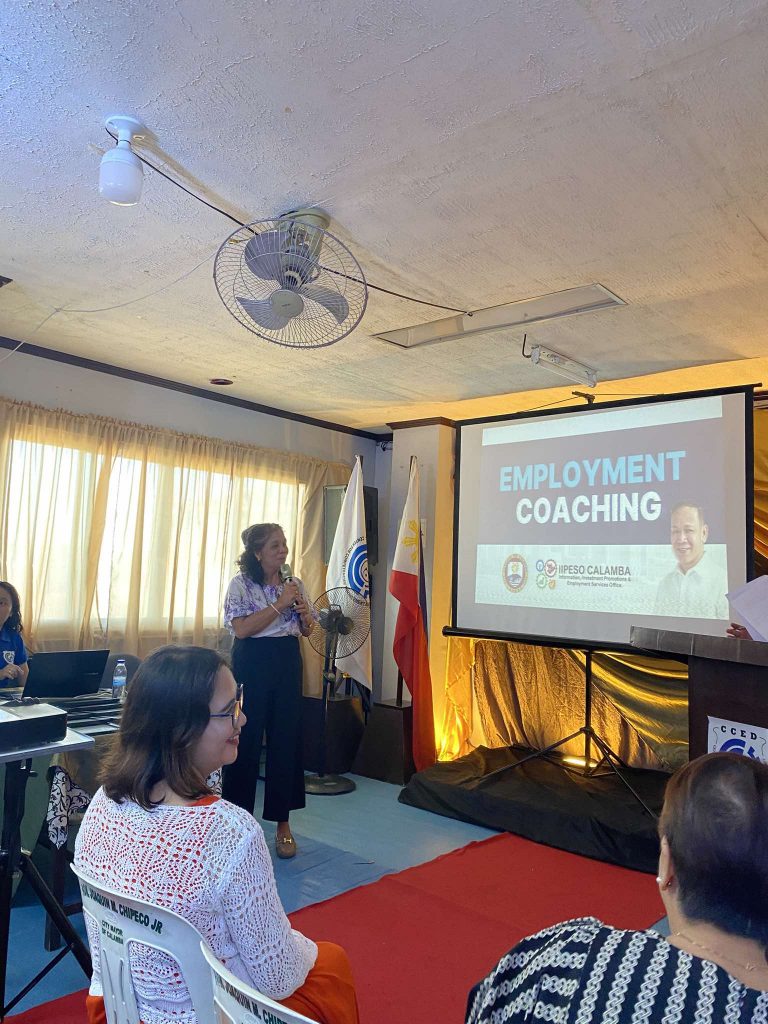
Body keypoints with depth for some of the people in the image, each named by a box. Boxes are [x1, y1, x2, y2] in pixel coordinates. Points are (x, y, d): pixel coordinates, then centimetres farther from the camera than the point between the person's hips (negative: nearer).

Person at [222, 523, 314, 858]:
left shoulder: (294, 584, 7)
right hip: (252, 664, -4)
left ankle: (282, 823, 18)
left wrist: (304, 614, -7)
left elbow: (306, 631, 15)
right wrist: (279, 604, -19)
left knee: (286, 738, 6)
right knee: (246, 738, 3)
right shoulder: (241, 585, -6)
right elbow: (241, 628, -17)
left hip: (288, 664, 4)